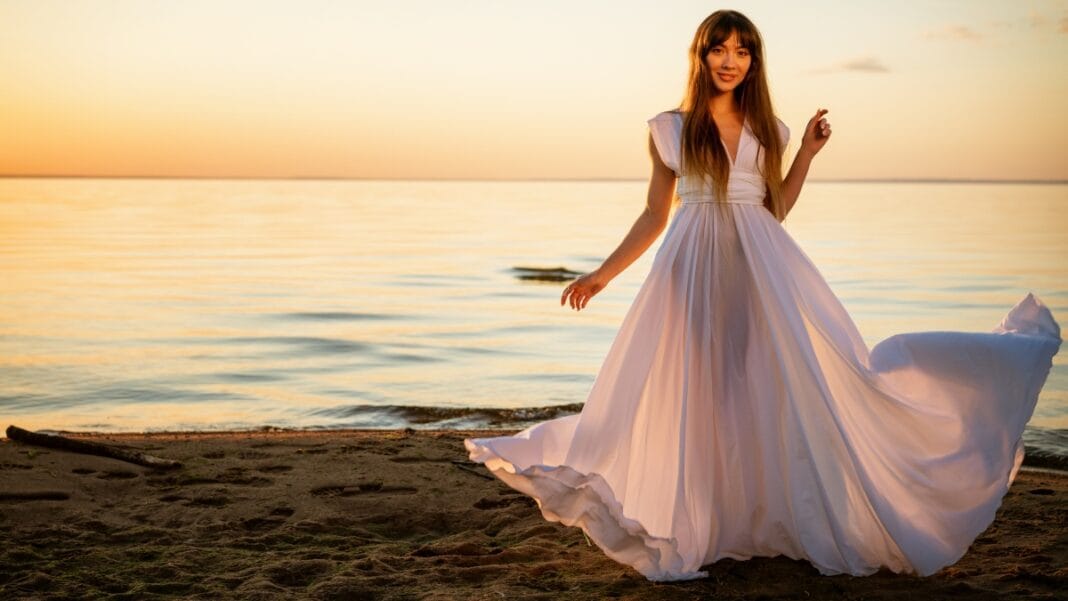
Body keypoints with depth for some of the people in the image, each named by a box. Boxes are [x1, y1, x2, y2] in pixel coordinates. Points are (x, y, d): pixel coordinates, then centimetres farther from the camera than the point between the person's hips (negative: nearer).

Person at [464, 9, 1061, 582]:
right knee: (697, 397, -1)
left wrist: (807, 152, 6)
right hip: (695, 272, -1)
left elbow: (775, 210, 13)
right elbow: (654, 217, 10)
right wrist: (602, 274, 6)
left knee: (788, 386, -5)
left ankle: (787, 518, 7)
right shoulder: (670, 129, 7)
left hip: (763, 269, 2)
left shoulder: (767, 130, 12)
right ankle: (699, 524, 9)